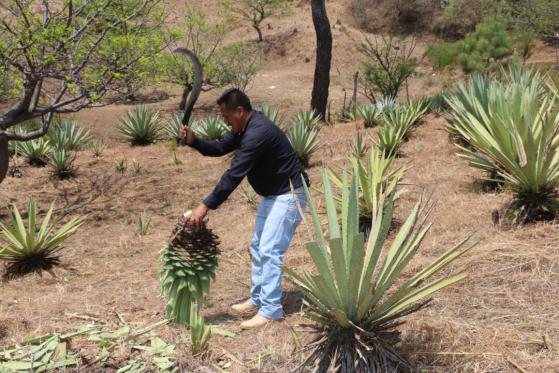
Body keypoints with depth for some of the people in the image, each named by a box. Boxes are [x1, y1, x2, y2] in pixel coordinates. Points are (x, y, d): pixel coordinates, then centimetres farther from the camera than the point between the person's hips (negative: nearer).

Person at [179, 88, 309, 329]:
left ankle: (270, 310, -7)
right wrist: (194, 141, -7)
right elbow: (221, 147, 13)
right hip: (271, 194, 11)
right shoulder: (245, 128, 3)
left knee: (270, 251, -13)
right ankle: (258, 299, 26)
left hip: (289, 195, -11)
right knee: (258, 247, 15)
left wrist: (206, 206, -31)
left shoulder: (258, 132, -29)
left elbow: (234, 174, -32)